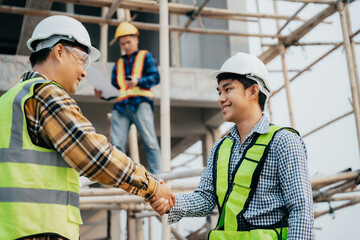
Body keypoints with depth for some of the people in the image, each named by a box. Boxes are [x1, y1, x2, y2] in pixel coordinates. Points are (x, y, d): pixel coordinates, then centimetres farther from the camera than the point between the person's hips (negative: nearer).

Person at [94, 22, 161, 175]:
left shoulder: (145, 56, 15)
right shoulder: (118, 64, 27)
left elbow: (155, 77, 1)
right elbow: (113, 88, 22)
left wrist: (138, 81, -16)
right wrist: (102, 94, 1)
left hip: (140, 103, -4)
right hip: (120, 106, 4)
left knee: (149, 141, -11)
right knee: (117, 144, -5)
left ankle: (156, 175, -10)